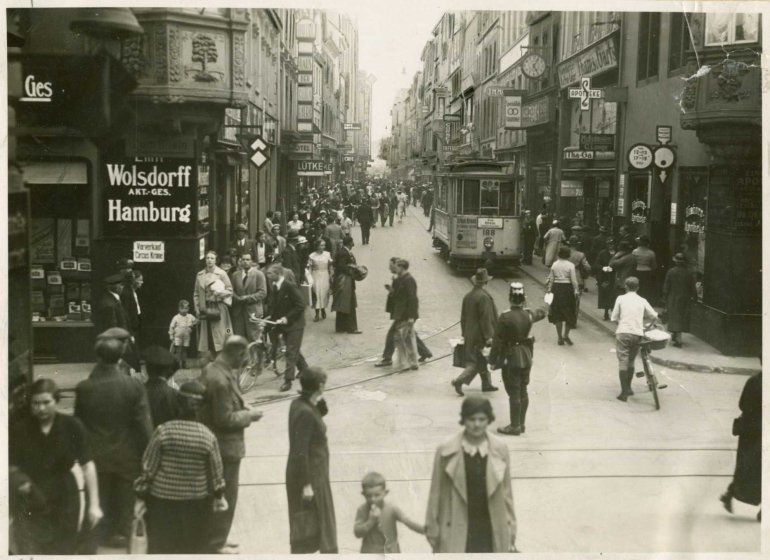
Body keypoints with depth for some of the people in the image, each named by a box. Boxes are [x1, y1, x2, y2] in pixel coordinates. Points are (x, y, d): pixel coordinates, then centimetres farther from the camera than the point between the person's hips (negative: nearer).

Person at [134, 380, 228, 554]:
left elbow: (148, 468, -8)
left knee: (161, 546, 13)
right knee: (194, 547, 15)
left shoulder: (164, 431, -13)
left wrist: (141, 496, 3)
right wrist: (219, 496, 14)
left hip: (163, 500, -1)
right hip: (196, 503, 1)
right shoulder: (208, 436, -10)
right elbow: (216, 471, -1)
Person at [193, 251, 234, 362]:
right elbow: (196, 293, 12)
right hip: (205, 309, 4)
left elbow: (230, 290, 1)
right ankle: (211, 360, 11)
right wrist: (197, 308, 5)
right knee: (207, 335, 4)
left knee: (220, 335, -7)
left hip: (219, 308, -3)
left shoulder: (221, 273, -1)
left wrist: (220, 292, -16)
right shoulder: (200, 275, 8)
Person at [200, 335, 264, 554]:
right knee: (225, 495, 4)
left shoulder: (210, 368, 4)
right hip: (225, 446, -10)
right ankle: (216, 543, 16)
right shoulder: (222, 380, -27)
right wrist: (248, 416, -12)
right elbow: (225, 419, -25)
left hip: (213, 443, 10)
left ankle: (214, 537, 33)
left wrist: (241, 408, 7)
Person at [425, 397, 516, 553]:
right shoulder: (446, 451, -8)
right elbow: (436, 493, -2)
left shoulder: (500, 451, -2)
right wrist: (433, 532, 0)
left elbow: (506, 493, 3)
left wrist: (510, 534, 5)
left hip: (492, 533, 2)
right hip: (457, 534, -2)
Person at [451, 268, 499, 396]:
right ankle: (459, 380, -8)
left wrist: (465, 333, 19)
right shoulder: (483, 297, -20)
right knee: (478, 361, 1)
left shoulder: (467, 296, 4)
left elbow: (463, 317, 11)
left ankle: (487, 384, 28)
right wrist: (488, 336, -16)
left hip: (470, 334, 8)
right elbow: (485, 318, -20)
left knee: (481, 360, 19)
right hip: (480, 335, -8)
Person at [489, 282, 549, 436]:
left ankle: (515, 426, 6)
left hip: (511, 359, -6)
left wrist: (493, 360, -6)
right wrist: (547, 303, 42)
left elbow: (498, 341, -16)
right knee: (523, 391, 14)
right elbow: (542, 312, 20)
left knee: (514, 393, 0)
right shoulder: (529, 315, -3)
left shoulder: (505, 317, -19)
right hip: (526, 357, 6)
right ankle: (521, 423, 24)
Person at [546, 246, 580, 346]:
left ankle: (560, 338, 13)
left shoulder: (554, 265, 2)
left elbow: (550, 279, 4)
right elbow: (574, 280, -10)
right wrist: (576, 291, -3)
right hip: (567, 288, -4)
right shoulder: (570, 265, -9)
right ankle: (566, 335, 8)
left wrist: (549, 290, 11)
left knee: (557, 314, 10)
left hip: (556, 289, 4)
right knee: (570, 314, 11)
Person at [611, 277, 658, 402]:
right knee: (631, 362, 18)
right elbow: (654, 316, 11)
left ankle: (624, 392, -6)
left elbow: (614, 317, 4)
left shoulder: (621, 298, 4)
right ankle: (628, 388, 27)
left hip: (623, 332, -3)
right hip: (637, 334, 3)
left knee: (623, 362, -2)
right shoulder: (642, 301, 10)